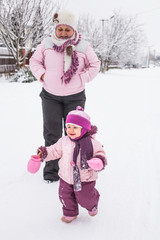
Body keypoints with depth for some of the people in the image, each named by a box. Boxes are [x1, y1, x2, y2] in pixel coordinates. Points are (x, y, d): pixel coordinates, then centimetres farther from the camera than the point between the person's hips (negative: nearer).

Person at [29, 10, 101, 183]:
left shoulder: (83, 46, -4)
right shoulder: (46, 44, -1)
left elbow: (94, 65, 8)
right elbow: (34, 61, 12)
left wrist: (81, 79, -5)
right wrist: (42, 75, -5)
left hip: (75, 96, 0)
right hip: (50, 95, 1)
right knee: (52, 133, 4)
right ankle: (51, 169, 17)